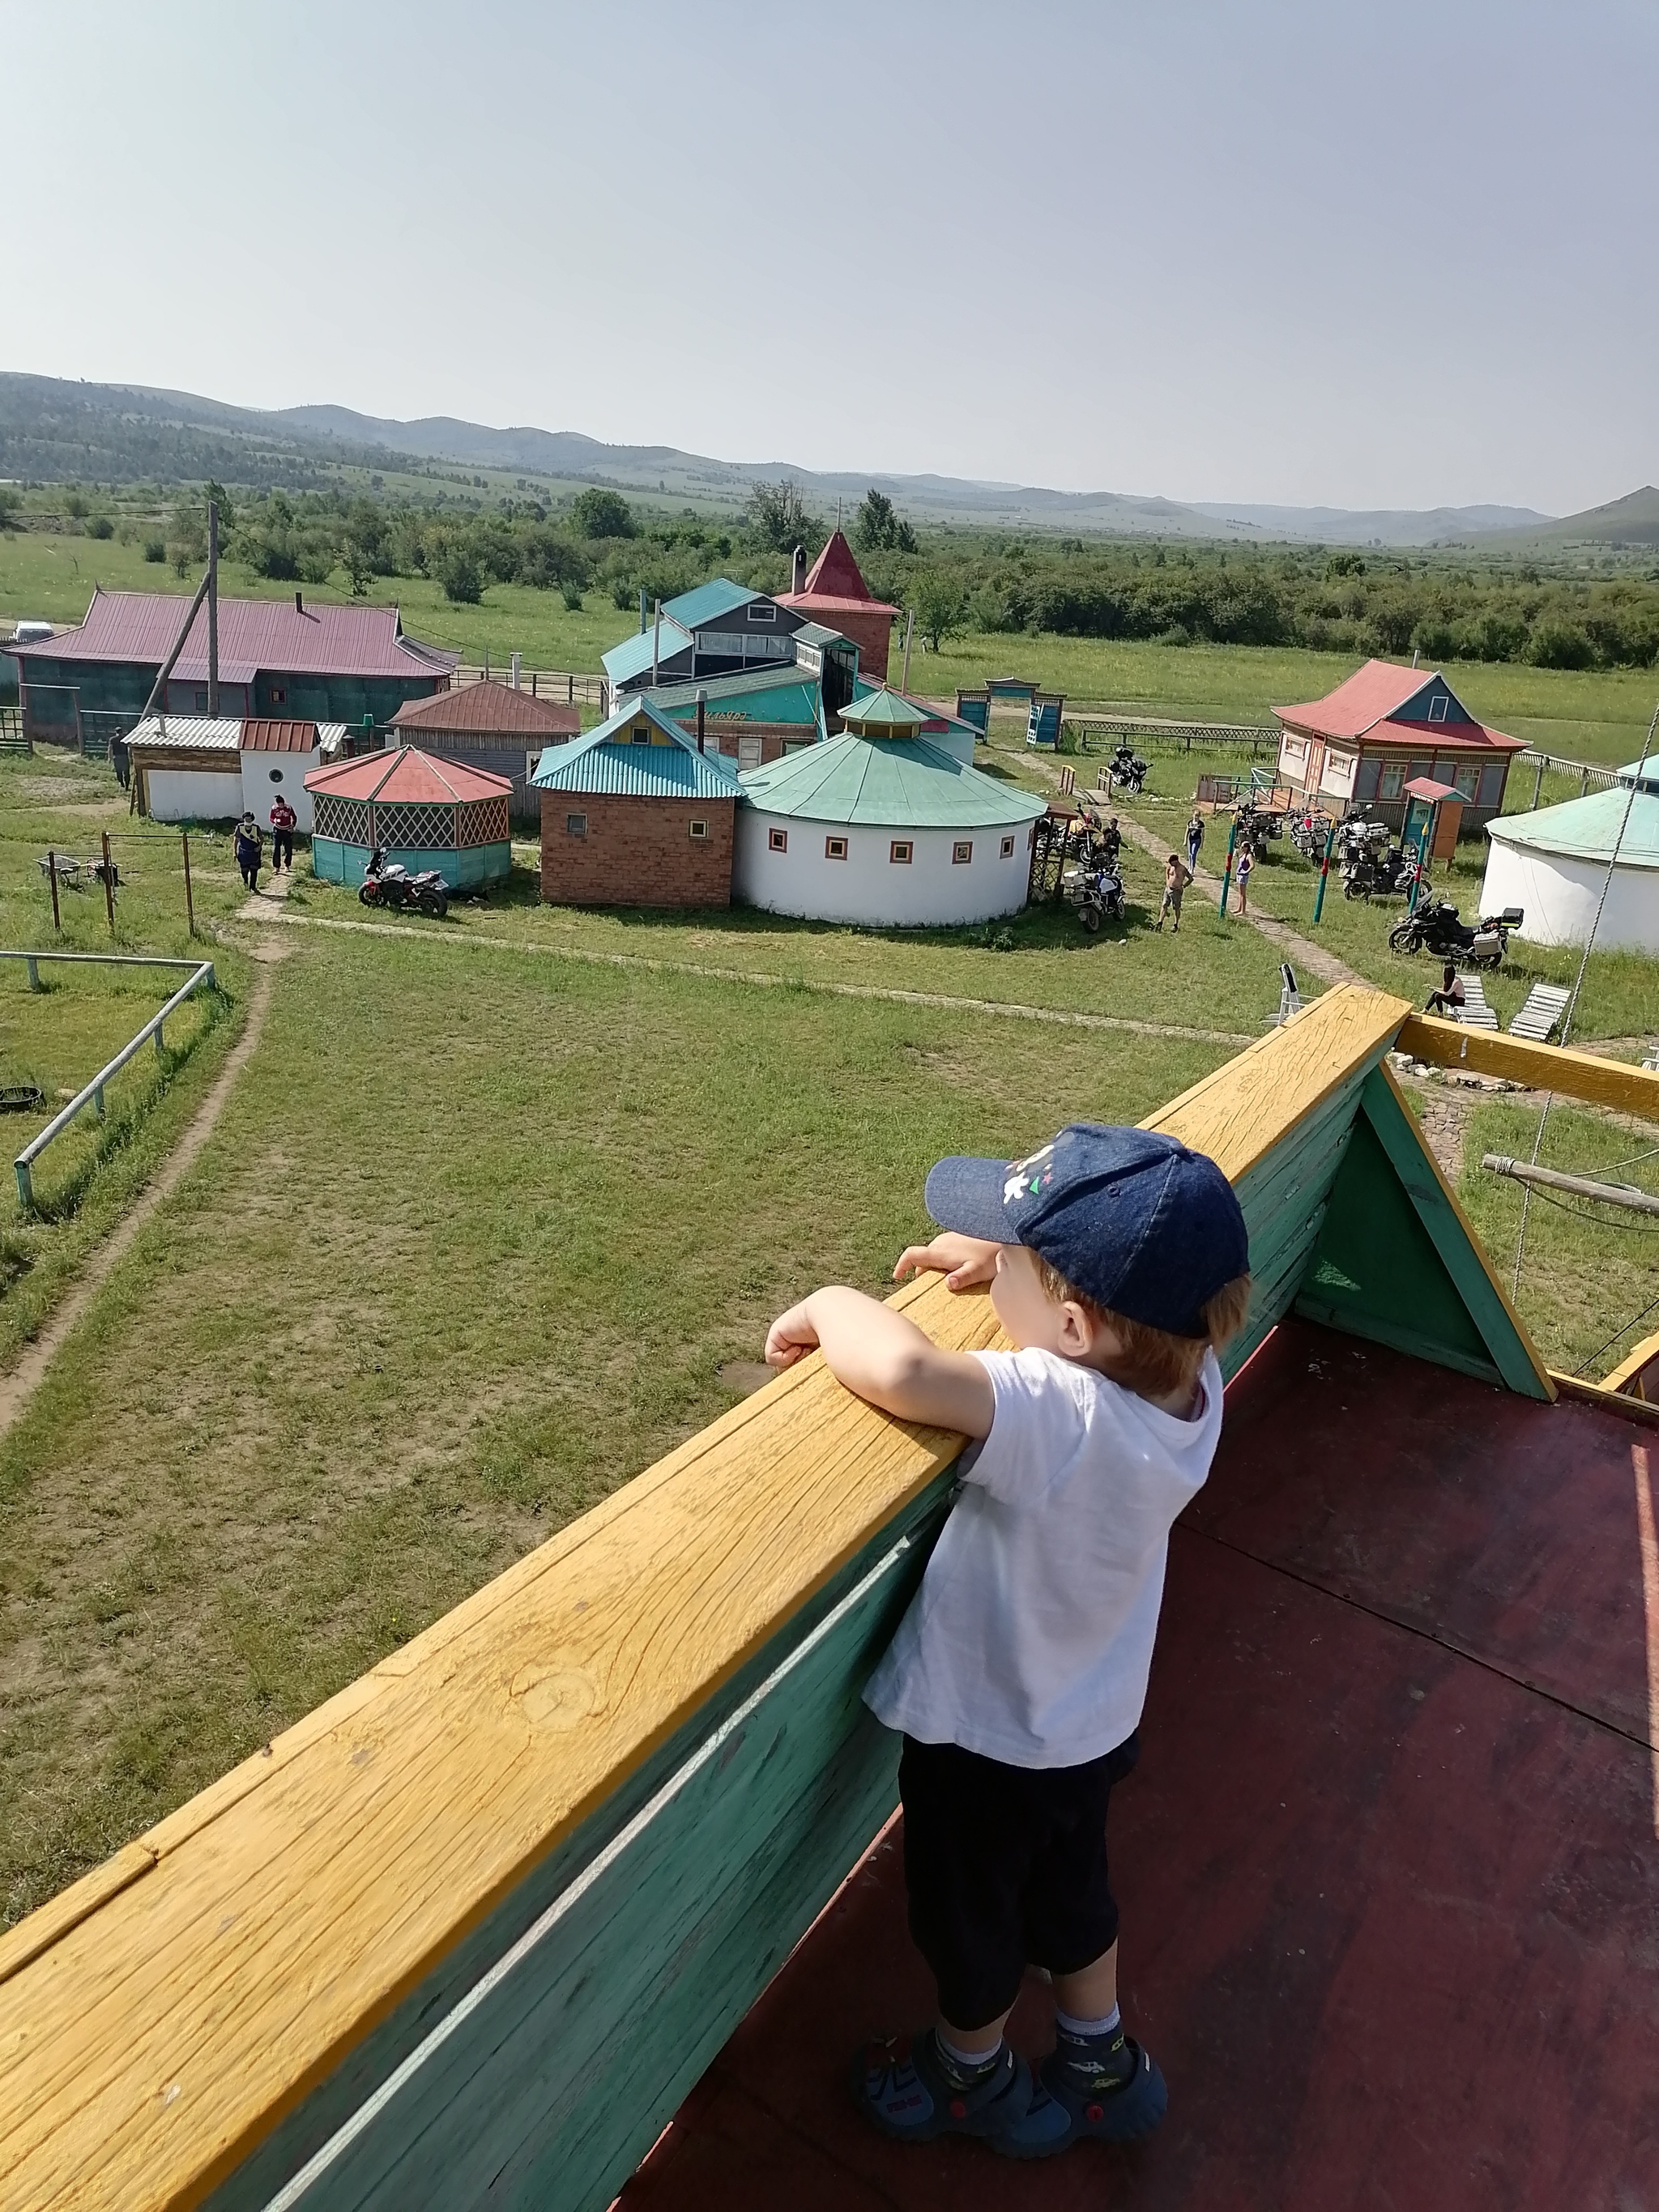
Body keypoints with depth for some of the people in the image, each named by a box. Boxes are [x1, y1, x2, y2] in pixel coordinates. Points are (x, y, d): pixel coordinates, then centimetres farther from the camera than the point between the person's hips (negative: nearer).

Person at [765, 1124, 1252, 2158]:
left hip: (987, 1742, -6)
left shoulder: (1062, 1414, -42)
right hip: (1088, 1722, 6)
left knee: (968, 1917, 26)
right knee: (1072, 1891, 33)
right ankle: (1102, 2064, 57)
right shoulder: (1189, 1374, -20)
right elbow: (1135, 1274, -1)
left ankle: (973, 2078, 55)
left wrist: (830, 1306, -34)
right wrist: (1009, 1257, -16)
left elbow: (898, 1367, -55)